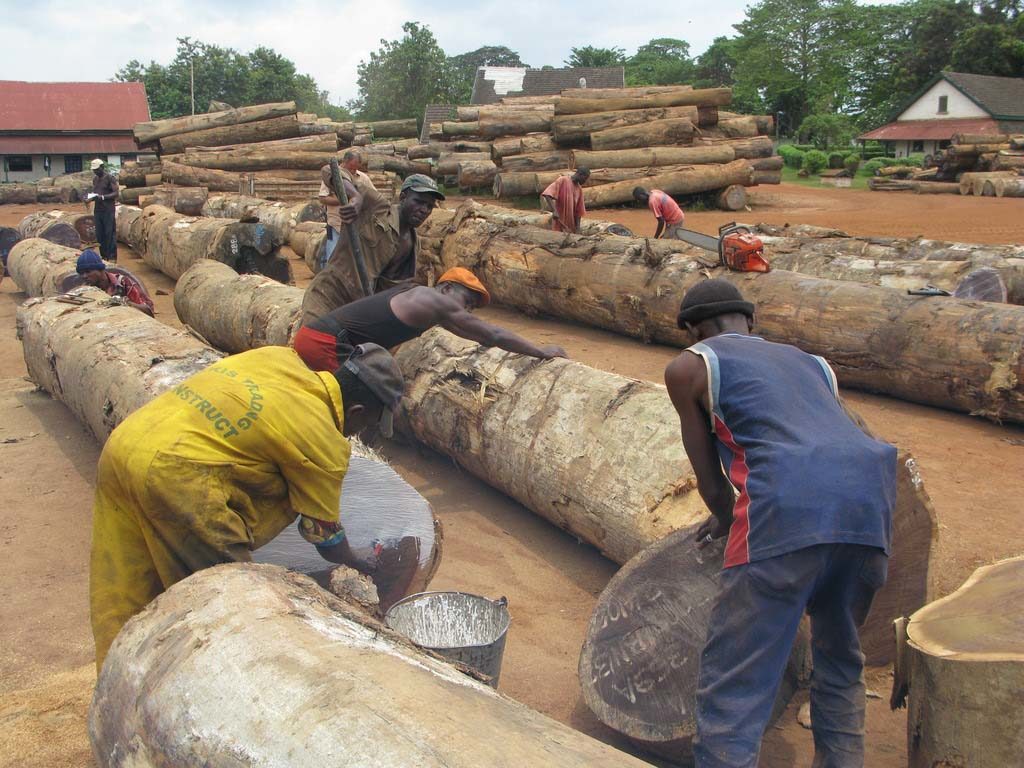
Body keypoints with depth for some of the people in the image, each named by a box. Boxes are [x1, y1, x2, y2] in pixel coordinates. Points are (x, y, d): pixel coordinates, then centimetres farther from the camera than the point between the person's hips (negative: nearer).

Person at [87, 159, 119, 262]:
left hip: (108, 210, -7)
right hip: (97, 210, 7)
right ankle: (103, 256, 13)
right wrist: (90, 197, 0)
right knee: (99, 234, 6)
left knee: (110, 234, -6)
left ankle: (112, 257, -3)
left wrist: (102, 197, -22)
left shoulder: (110, 178, -6)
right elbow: (95, 192, 22)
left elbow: (116, 193, -12)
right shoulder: (95, 179, 16)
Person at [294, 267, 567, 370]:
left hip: (310, 333, 10)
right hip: (324, 343, -10)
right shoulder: (438, 301, -8)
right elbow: (493, 335, -6)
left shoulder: (414, 293, 19)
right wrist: (541, 352, 3)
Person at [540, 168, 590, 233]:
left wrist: (577, 228, 4)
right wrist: (554, 211, -31)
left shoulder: (579, 189, 12)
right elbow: (547, 194, -19)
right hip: (559, 225, -7)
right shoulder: (563, 180, -7)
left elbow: (579, 210, 13)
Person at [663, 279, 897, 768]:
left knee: (732, 689, -1)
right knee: (838, 663, 27)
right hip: (870, 496, 6)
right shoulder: (810, 363, 35)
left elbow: (710, 480, 17)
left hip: (791, 507, -6)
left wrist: (728, 520, 38)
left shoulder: (688, 367, 18)